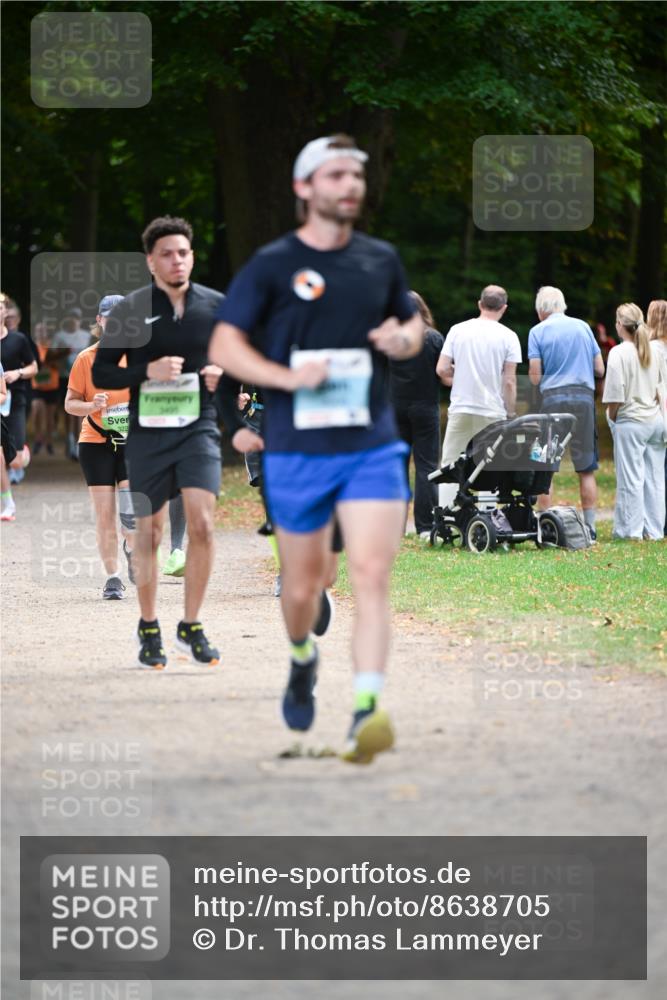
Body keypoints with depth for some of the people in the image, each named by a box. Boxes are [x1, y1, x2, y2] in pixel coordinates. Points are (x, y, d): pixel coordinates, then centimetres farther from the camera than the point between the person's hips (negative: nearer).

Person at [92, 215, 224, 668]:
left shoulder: (217, 306, 3)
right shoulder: (130, 310, -3)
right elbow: (101, 372, -1)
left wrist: (224, 373, -6)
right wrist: (149, 371, -16)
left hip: (199, 429, 1)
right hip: (148, 432, -1)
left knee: (202, 524, -14)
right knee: (150, 531, 6)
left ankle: (192, 626, 0)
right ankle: (149, 627, 23)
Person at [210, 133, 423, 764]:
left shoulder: (381, 260, 9)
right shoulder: (272, 264, -2)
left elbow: (412, 323, 25)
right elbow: (224, 346, -4)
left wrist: (405, 339, 0)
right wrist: (287, 376, -20)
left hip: (372, 445, 1)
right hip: (297, 449, -1)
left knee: (372, 573, -16)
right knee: (303, 584, 10)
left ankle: (366, 712, -22)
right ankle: (302, 659, 43)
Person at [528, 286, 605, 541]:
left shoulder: (538, 331, 2)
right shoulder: (583, 327, 10)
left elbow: (535, 376, -4)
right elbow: (600, 370, 12)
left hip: (553, 398, -2)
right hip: (584, 397, 2)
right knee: (586, 469, 5)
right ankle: (589, 527, 4)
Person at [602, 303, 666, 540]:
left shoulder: (619, 353, -13)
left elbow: (616, 394, -14)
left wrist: (612, 418, 1)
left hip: (630, 422, -6)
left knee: (631, 478, -1)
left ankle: (630, 529, 1)